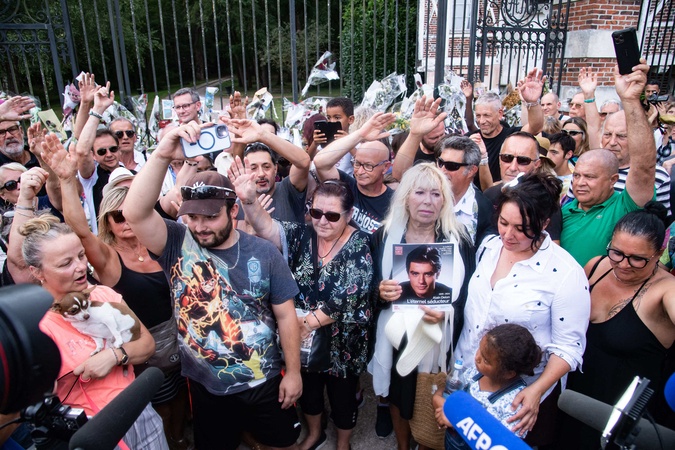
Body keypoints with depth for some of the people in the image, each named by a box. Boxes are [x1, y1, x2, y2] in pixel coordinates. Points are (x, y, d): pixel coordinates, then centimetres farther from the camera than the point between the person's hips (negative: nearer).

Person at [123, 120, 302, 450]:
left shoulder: (264, 253, -12)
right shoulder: (176, 244, -12)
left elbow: (285, 315, -6)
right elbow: (134, 213, -30)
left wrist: (293, 372, -3)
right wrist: (162, 156, -41)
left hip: (263, 381, 0)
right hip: (205, 385, 1)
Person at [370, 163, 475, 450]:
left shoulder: (459, 241, -7)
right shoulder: (384, 237, -4)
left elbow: (468, 296, -4)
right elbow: (371, 291, 2)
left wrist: (446, 313, -22)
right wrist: (380, 293, -20)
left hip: (439, 341, -1)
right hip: (396, 337, 1)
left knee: (433, 408, 12)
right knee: (399, 398, 18)